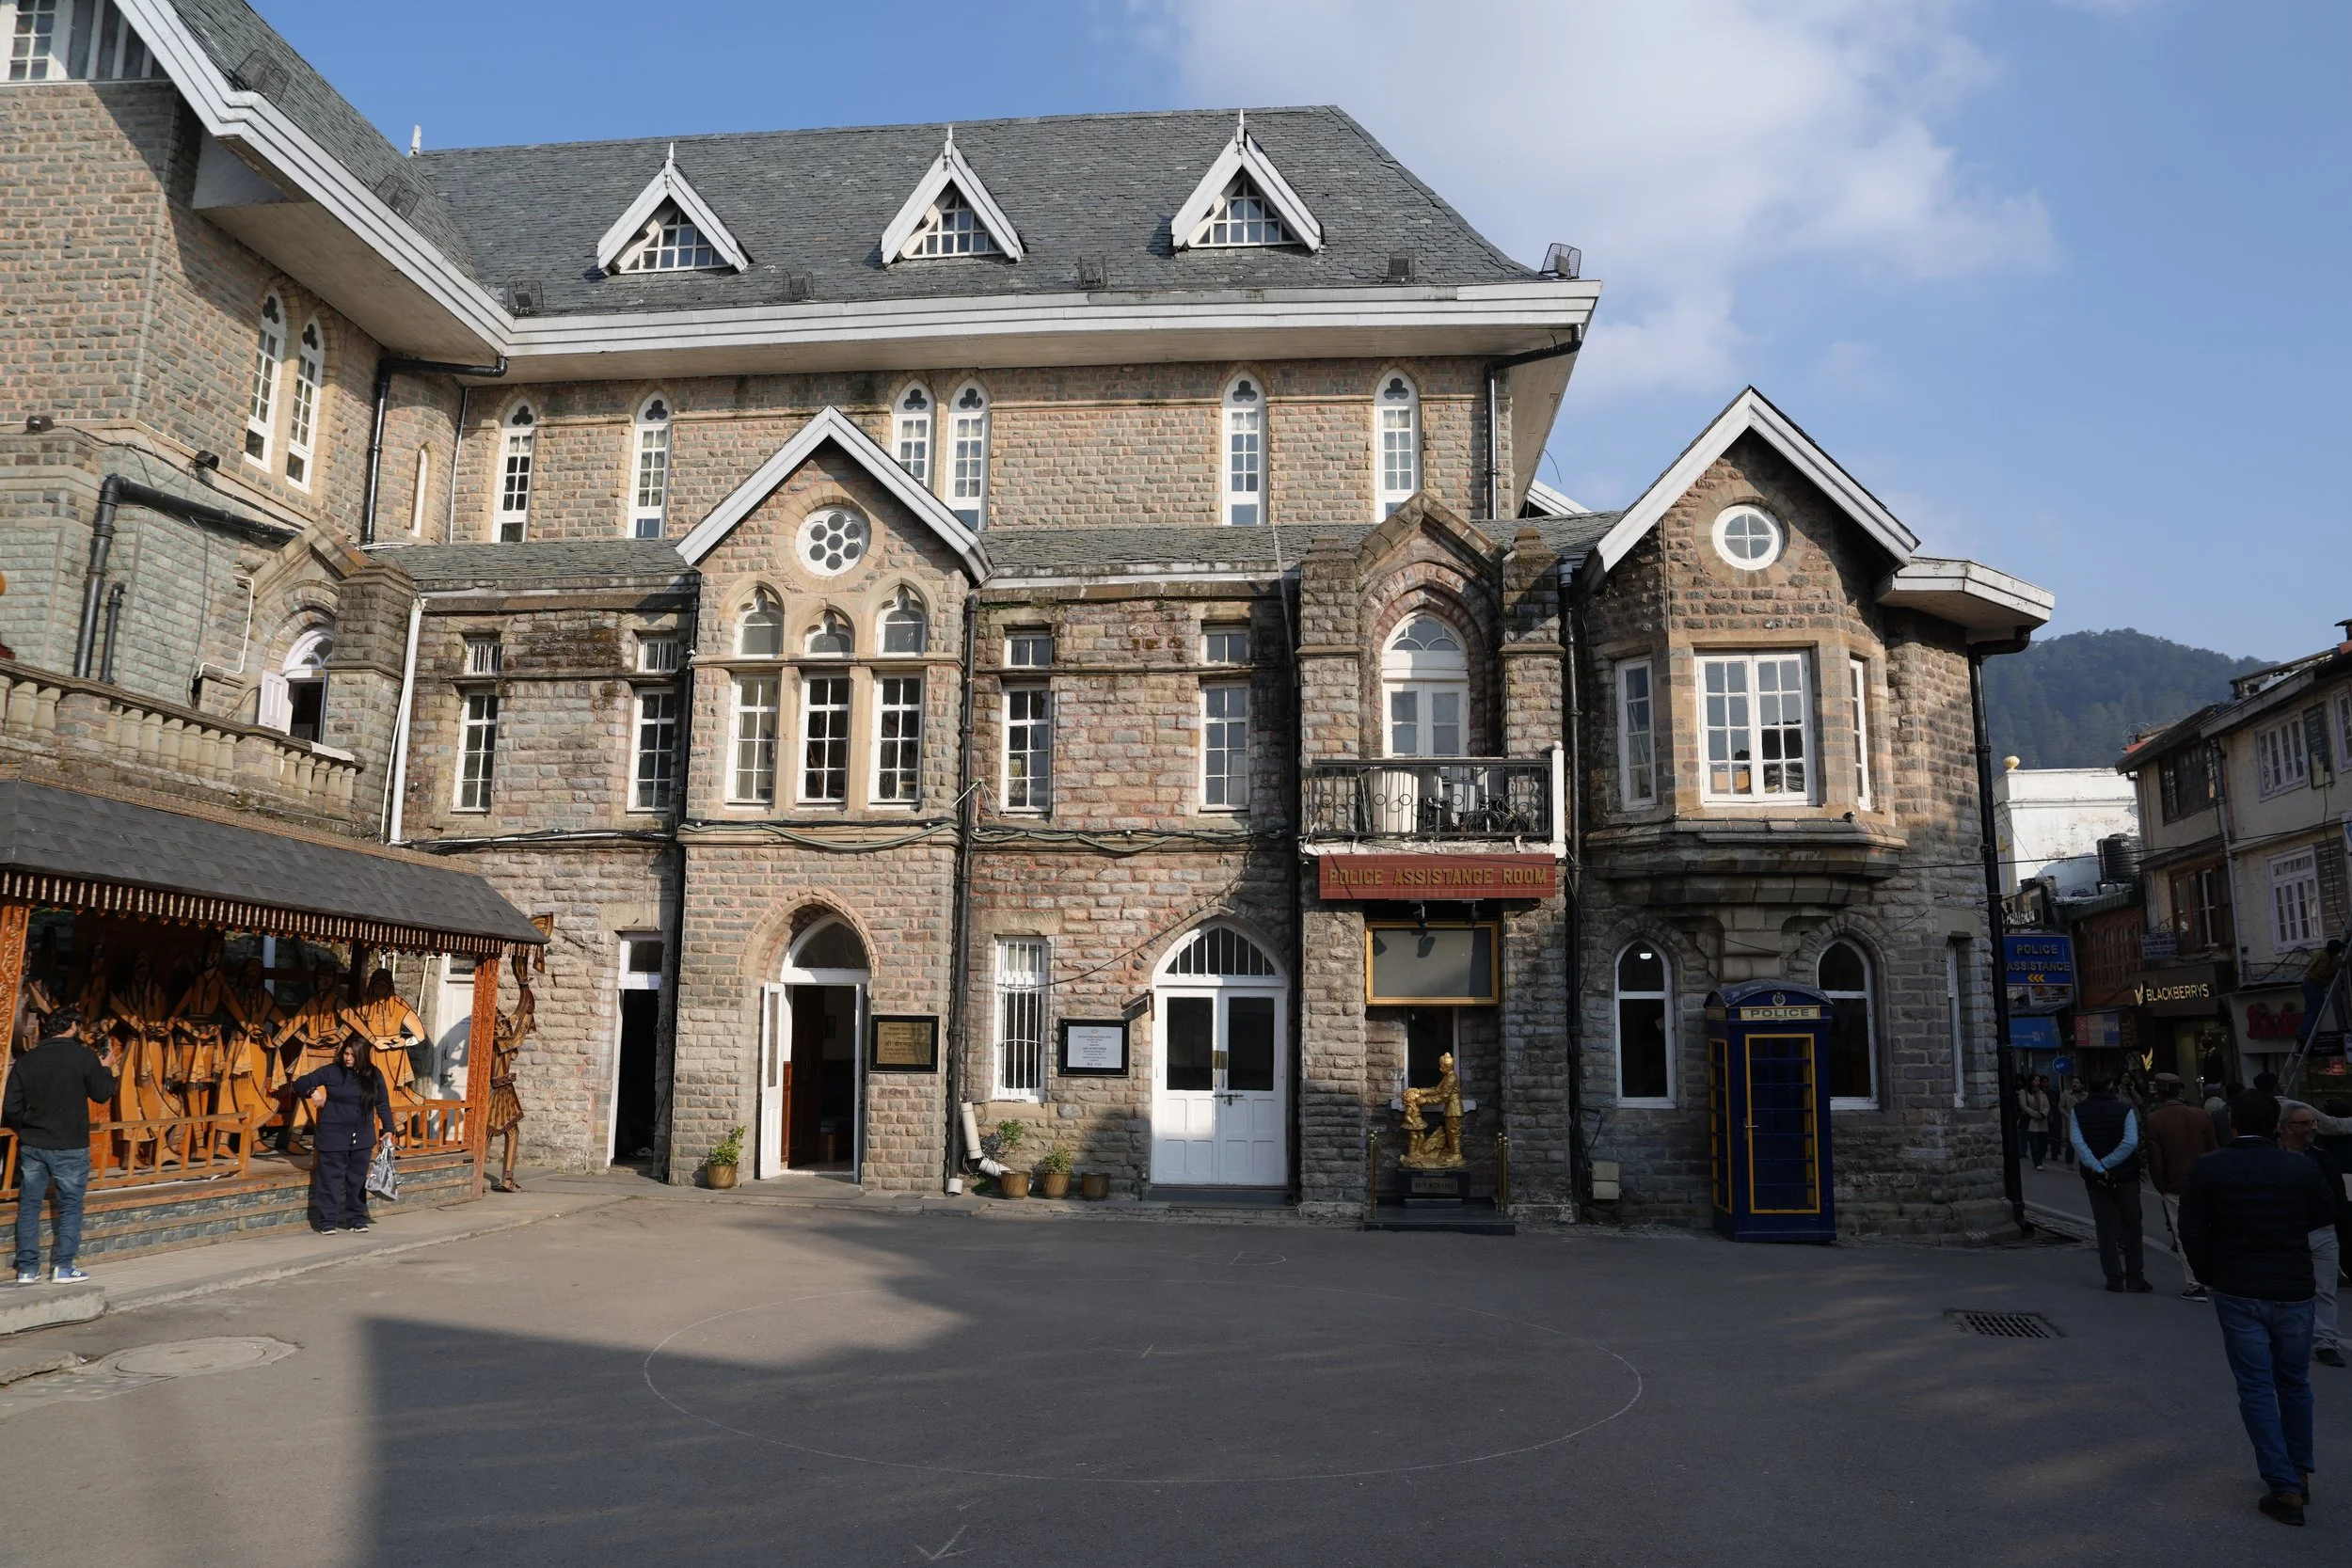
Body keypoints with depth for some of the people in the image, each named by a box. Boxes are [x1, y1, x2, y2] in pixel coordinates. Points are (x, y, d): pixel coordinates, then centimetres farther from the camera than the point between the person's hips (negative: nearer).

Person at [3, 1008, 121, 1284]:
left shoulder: (26, 1060, 2)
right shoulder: (84, 1056, -11)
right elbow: (102, 1094, -2)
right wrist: (106, 1068, 14)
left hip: (31, 1146, 4)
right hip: (70, 1147, -4)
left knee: (29, 1206, 11)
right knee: (70, 1206, 6)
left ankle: (27, 1269, 13)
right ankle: (63, 1267, 6)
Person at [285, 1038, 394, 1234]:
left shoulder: (373, 1075, 3)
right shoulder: (331, 1072, -3)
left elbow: (383, 1103, 9)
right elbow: (300, 1084, 1)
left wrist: (388, 1128, 3)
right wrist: (312, 1091, -20)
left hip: (362, 1137, 2)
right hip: (333, 1136, -2)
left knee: (358, 1179, 8)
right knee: (330, 1178, 0)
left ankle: (356, 1218, 17)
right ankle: (328, 1221, 7)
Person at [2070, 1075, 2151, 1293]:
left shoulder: (2078, 1112, -3)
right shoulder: (2125, 1110, -7)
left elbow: (2077, 1141, -16)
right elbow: (2130, 1142, -20)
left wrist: (2098, 1168, -17)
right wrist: (2106, 1164, -17)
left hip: (2095, 1177, 1)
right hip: (2125, 1175, -1)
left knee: (2105, 1227, 7)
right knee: (2131, 1225, 11)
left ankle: (2114, 1277, 5)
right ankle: (2134, 1277, 12)